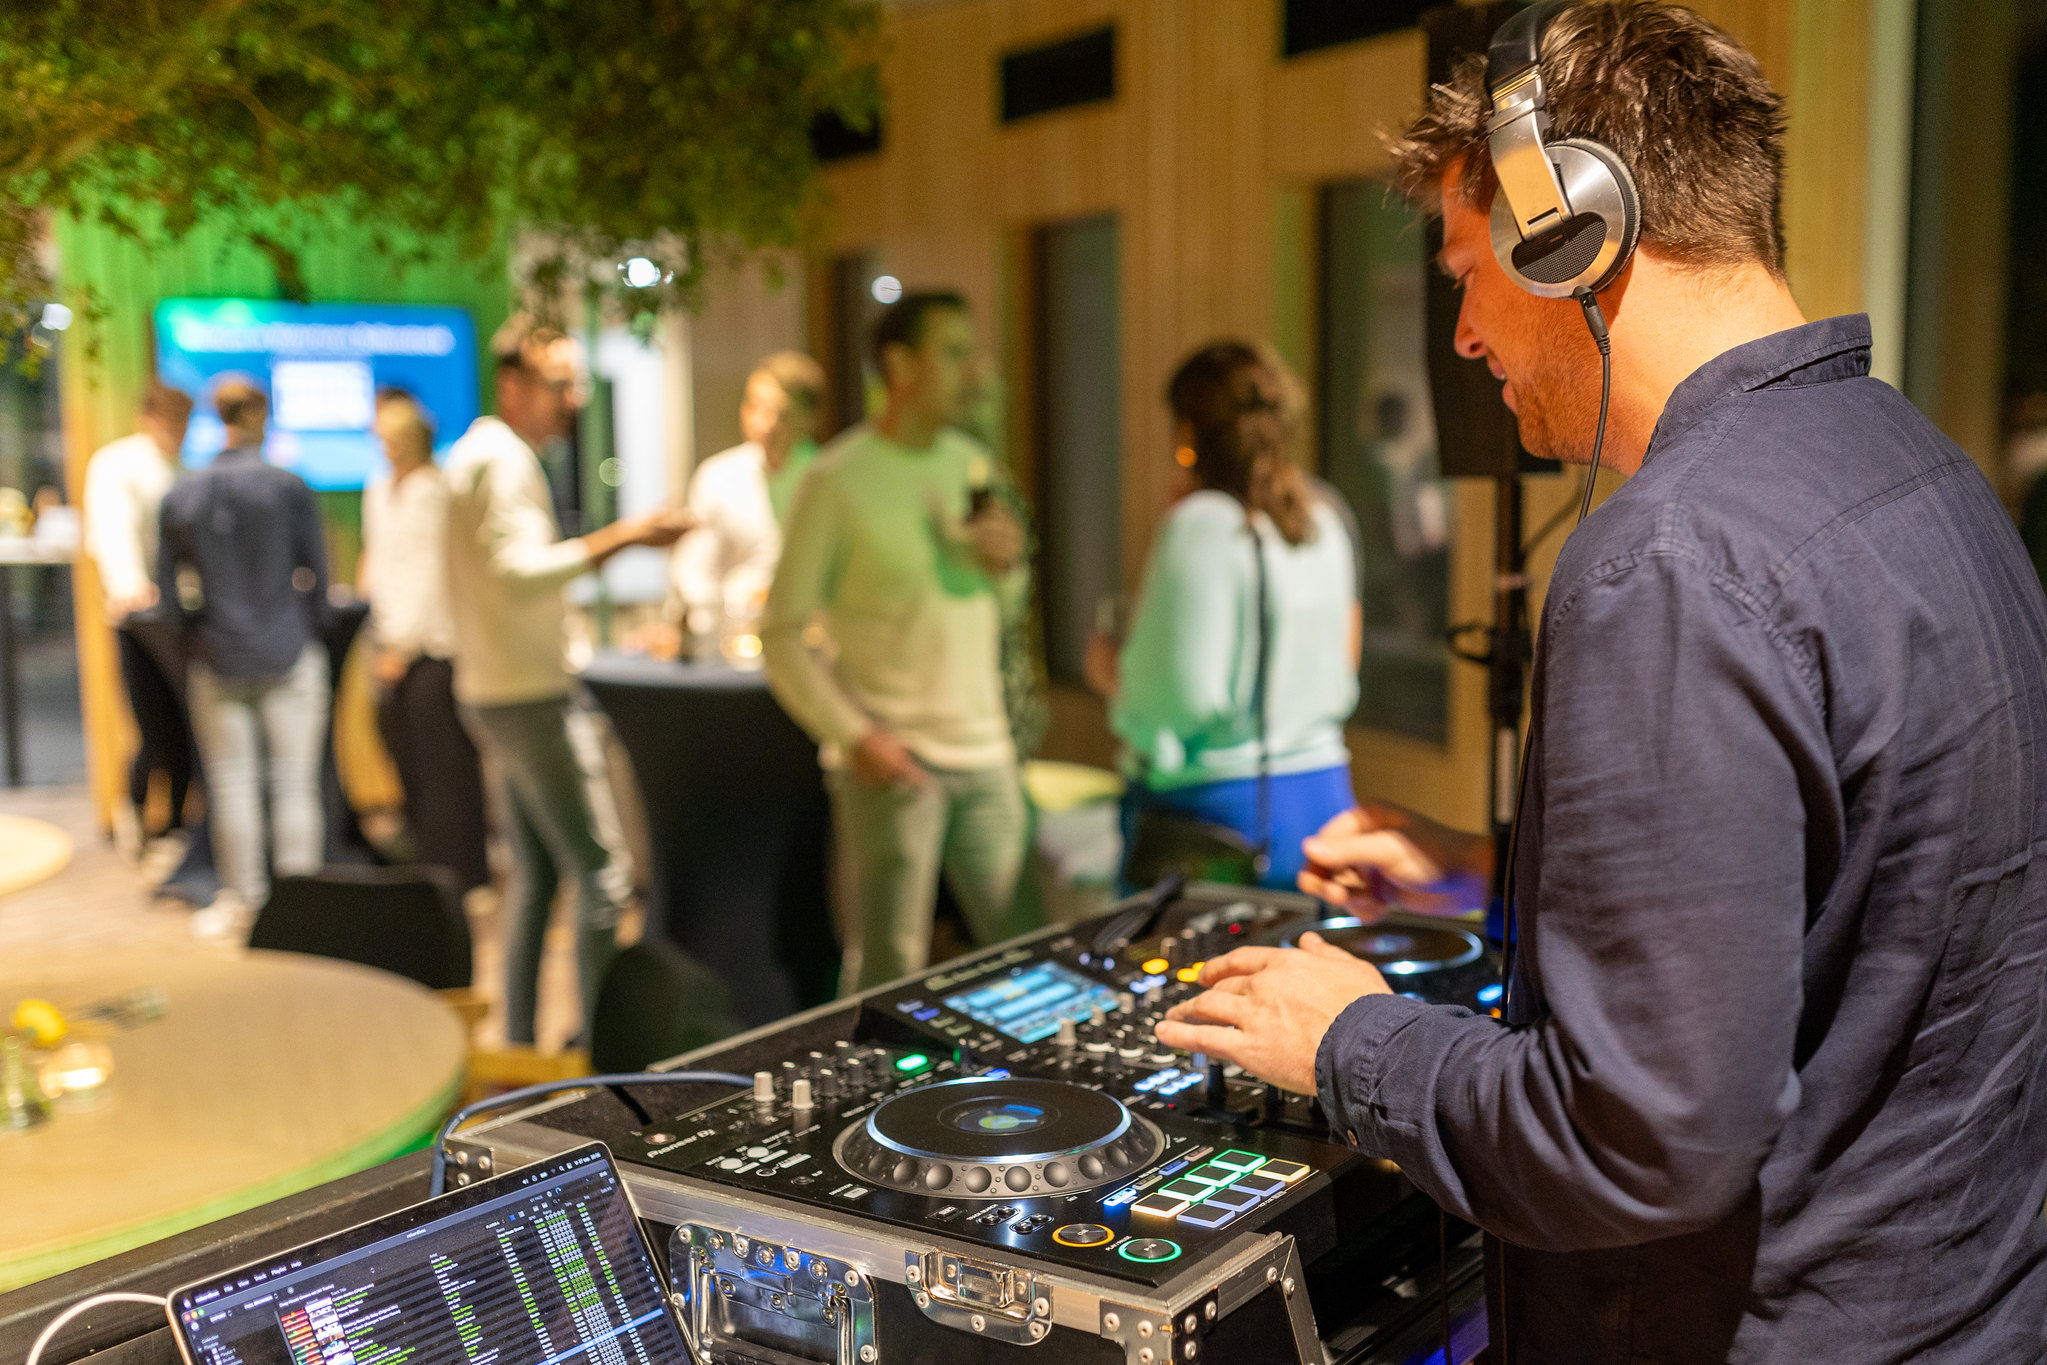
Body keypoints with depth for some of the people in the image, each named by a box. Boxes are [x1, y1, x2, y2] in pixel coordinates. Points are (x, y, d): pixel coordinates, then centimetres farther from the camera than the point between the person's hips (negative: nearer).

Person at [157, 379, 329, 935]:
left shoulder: (182, 497, 1)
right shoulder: (290, 487, -6)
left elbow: (168, 587, 5)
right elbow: (315, 576, -3)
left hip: (217, 660, 2)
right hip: (287, 655, -2)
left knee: (231, 785, 9)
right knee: (295, 782, 3)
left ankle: (243, 901, 16)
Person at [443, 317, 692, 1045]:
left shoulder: (477, 452, 18)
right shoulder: (504, 460, -15)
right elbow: (520, 573, -28)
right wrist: (621, 536, -31)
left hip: (496, 691, 11)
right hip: (529, 694, -11)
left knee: (535, 871, 14)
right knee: (598, 870, -10)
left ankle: (516, 1046, 20)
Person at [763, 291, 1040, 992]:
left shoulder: (970, 464, 12)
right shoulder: (839, 480, -7)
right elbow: (781, 635, -8)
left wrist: (1009, 565, -1)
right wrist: (853, 738, -17)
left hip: (985, 753, 6)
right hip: (894, 760, -6)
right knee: (889, 974, -1)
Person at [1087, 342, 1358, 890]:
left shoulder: (1200, 525, -14)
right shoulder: (1324, 520, 8)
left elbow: (1182, 697, -18)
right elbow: (1341, 684, 14)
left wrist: (1113, 676, -1)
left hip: (1221, 802, -7)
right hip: (1323, 790, 7)